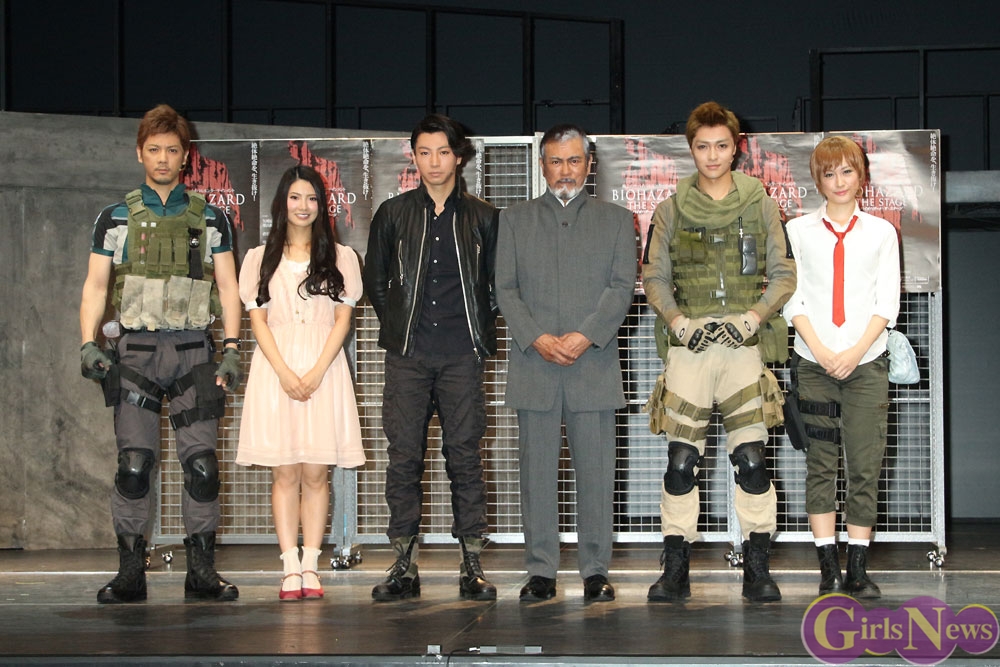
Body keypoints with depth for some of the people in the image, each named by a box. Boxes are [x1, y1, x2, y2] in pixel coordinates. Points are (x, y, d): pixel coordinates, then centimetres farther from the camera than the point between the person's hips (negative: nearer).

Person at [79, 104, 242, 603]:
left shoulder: (211, 219, 12)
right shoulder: (116, 219, 10)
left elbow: (228, 287, 10)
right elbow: (95, 285, 7)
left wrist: (231, 349, -1)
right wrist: (88, 344, -6)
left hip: (194, 351, 1)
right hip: (136, 351, -1)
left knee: (201, 464, -3)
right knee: (134, 464, -7)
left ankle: (202, 570, 4)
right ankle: (130, 571, -1)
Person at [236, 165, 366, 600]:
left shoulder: (340, 258, 10)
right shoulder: (260, 259, 11)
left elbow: (343, 319, 4)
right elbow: (258, 321, 4)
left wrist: (316, 372, -8)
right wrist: (285, 373, -9)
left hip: (323, 369, 0)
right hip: (275, 369, 0)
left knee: (315, 473, -2)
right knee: (284, 472, -2)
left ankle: (311, 568, 0)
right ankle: (290, 569, -3)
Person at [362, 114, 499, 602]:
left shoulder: (482, 218, 9)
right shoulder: (393, 214, 10)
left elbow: (497, 283, 15)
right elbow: (374, 280, 17)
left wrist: (479, 330, 8)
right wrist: (398, 324, 11)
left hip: (462, 355, -1)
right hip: (408, 355, 1)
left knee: (465, 456, -2)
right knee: (404, 457, -1)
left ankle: (472, 566, 2)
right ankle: (404, 567, 3)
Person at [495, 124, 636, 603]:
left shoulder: (616, 220, 12)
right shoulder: (514, 220, 14)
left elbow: (622, 286, 2)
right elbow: (505, 289, 5)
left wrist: (585, 336, -12)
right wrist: (537, 338, -10)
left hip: (594, 364, -1)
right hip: (533, 365, 1)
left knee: (595, 471, -1)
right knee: (537, 470, 1)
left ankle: (595, 571, 7)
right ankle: (541, 572, 7)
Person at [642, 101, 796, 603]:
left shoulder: (760, 205, 9)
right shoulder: (671, 210, 11)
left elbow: (783, 274, 9)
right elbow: (653, 276, 12)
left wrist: (754, 316, -7)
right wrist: (677, 320, -4)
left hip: (744, 344, -1)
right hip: (688, 345, 1)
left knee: (752, 458, -5)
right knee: (681, 459, -2)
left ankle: (758, 567, 3)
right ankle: (675, 569, 4)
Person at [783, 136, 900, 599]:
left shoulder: (881, 232, 10)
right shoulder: (798, 231, 9)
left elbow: (887, 302, 4)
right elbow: (792, 298, 4)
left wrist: (856, 351, -8)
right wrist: (820, 351, -8)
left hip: (866, 362, 0)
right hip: (813, 363, 0)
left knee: (865, 465, -4)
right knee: (820, 465, -2)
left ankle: (858, 569, 0)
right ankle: (829, 569, -1)